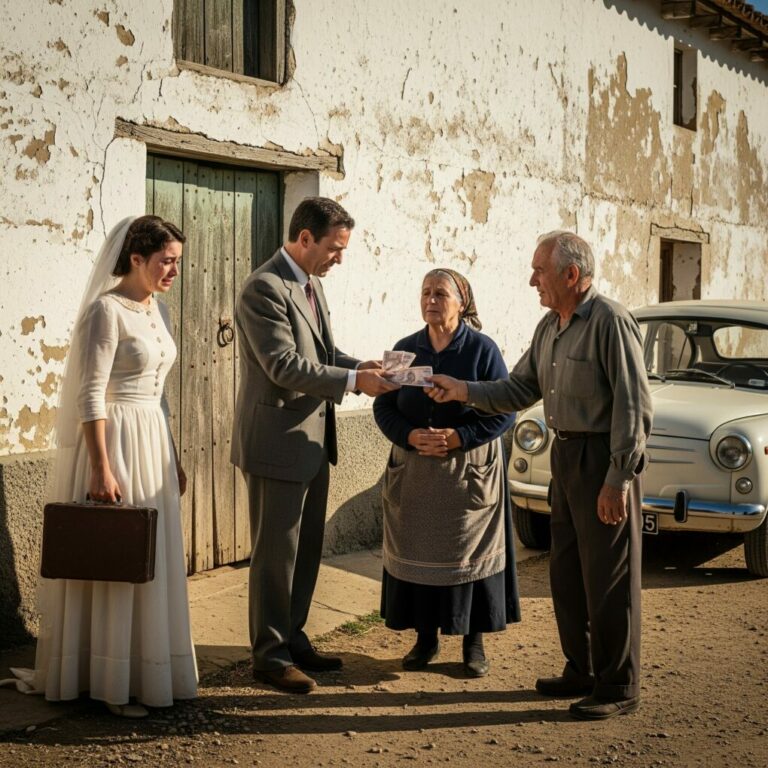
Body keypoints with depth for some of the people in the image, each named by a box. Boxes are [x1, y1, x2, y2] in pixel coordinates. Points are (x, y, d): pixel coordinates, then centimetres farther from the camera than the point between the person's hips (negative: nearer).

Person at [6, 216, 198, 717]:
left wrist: (173, 459, 18)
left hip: (152, 443, 8)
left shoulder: (158, 311, 11)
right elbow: (90, 395, -18)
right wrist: (101, 468, -22)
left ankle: (149, 671, 24)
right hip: (114, 442, -8)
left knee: (153, 559, 12)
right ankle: (110, 684, 10)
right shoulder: (106, 310, -14)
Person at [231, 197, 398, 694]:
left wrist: (359, 365, 1)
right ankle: (271, 654, 12)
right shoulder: (265, 288, -18)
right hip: (277, 442, -9)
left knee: (307, 550, 17)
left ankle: (293, 640, 29)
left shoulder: (311, 283, 12)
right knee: (276, 554, 1)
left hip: (312, 440, 10)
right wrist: (354, 381, -23)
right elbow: (285, 366, -24)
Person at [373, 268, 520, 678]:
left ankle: (474, 642, 13)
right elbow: (383, 407, 5)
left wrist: (458, 438, -18)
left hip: (470, 471, -3)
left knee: (470, 552, 3)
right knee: (417, 551, 6)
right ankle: (425, 637, 18)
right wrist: (411, 437, -14)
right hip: (414, 471, 3)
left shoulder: (482, 349, -6)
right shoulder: (406, 349, 4)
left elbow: (504, 411, -7)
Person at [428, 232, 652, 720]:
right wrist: (464, 391, 3)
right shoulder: (549, 327, 12)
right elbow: (520, 389, 15)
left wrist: (618, 479, -21)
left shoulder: (611, 322, -16)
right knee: (567, 573, 15)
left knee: (608, 578, -1)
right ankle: (583, 671, 29)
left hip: (604, 459, -9)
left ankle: (619, 687, 10)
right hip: (566, 455, 9)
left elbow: (634, 407, -19)